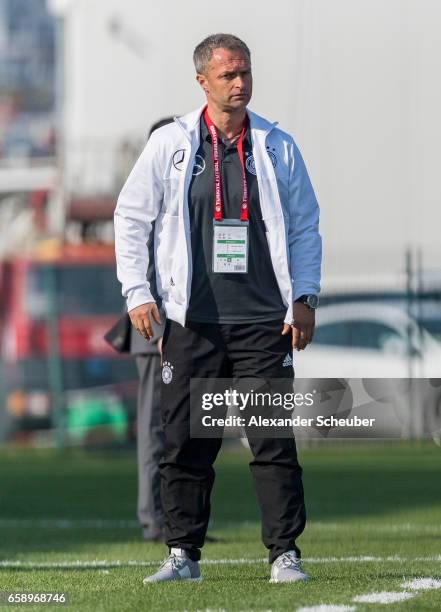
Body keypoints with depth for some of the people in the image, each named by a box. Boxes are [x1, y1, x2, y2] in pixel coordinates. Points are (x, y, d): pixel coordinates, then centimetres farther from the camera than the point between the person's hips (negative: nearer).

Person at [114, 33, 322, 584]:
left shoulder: (277, 147, 7)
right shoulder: (170, 144, 4)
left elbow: (305, 225, 12)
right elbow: (130, 217, 8)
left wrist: (304, 297, 3)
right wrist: (137, 293, 0)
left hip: (263, 321, 0)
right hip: (192, 321, 0)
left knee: (274, 440, -5)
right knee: (185, 444, 2)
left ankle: (284, 554, -2)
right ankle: (183, 554, 10)